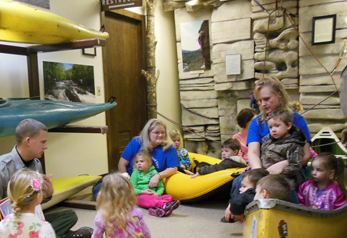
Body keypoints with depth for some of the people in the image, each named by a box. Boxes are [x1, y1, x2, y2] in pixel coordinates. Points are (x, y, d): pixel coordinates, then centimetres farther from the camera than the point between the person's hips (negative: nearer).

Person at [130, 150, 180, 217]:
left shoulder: (154, 172, 16)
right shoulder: (135, 173, 10)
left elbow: (161, 187, 16)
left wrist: (158, 193, -7)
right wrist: (143, 191, -13)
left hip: (154, 196, 3)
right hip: (141, 196, -3)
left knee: (169, 197, -22)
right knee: (149, 199, -37)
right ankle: (165, 205, -62)